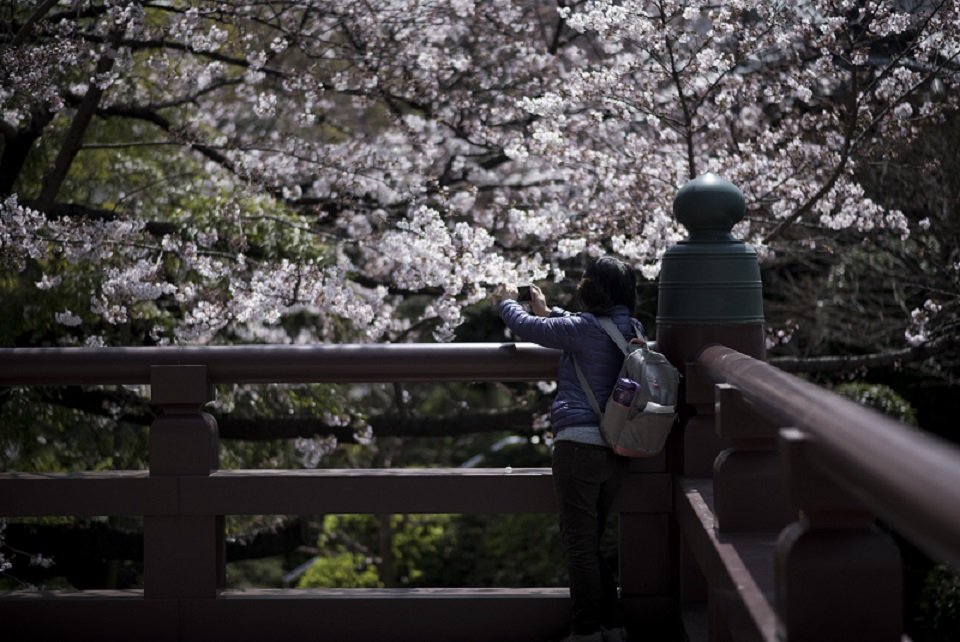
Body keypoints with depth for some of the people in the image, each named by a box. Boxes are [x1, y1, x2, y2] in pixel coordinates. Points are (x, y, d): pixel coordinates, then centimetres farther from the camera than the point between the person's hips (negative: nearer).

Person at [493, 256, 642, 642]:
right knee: (590, 543, 18)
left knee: (580, 543, -1)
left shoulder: (586, 328, -12)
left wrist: (507, 302, 20)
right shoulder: (632, 330, 10)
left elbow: (525, 327, -1)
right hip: (615, 451, 8)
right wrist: (547, 310, 41)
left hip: (579, 443, -8)